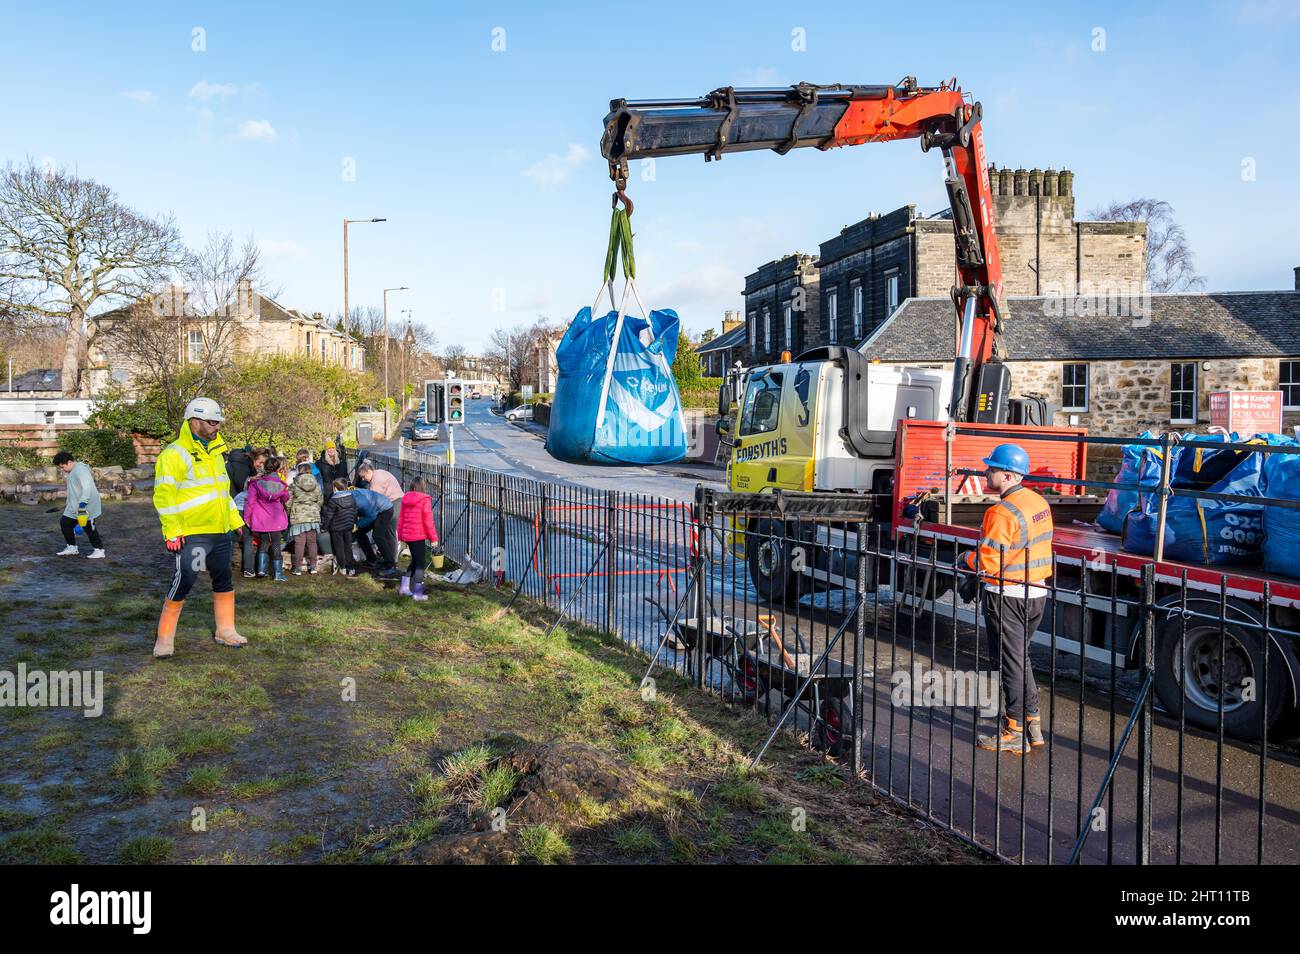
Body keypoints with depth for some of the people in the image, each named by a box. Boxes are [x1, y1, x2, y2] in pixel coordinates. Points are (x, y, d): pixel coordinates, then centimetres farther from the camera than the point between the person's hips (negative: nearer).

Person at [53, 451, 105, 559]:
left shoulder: (80, 470, -18)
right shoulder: (72, 472, 15)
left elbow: (86, 488, -27)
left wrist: (83, 503, -31)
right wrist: (70, 504, 29)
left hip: (86, 507, -10)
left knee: (89, 528, -4)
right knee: (64, 523, 11)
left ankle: (99, 550, 7)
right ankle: (72, 547, 23)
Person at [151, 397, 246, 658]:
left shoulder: (215, 452, 14)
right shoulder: (173, 455, -12)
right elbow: (164, 496, -16)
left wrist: (235, 520, 22)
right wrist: (172, 533, -20)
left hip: (220, 532, 8)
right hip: (191, 535, -8)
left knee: (224, 581, 15)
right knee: (183, 581, -8)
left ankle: (225, 630, 27)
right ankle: (165, 638, 5)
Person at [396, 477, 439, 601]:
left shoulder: (405, 499, 8)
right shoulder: (425, 500, -11)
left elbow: (401, 519, 13)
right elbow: (428, 521, -12)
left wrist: (400, 536, 22)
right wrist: (433, 538, -6)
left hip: (407, 535, 7)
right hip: (419, 536, -7)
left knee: (415, 561, 22)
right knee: (420, 563, 1)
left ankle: (405, 587, 26)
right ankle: (419, 593, 3)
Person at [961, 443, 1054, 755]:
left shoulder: (1002, 512, -22)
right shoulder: (1039, 502, 7)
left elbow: (988, 563, -23)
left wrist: (967, 558, -1)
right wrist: (980, 579, 18)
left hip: (1007, 597, -8)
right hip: (1036, 593, 8)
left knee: (1013, 661, 2)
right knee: (1020, 656, 20)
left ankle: (1015, 734, 11)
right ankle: (1032, 723, 27)